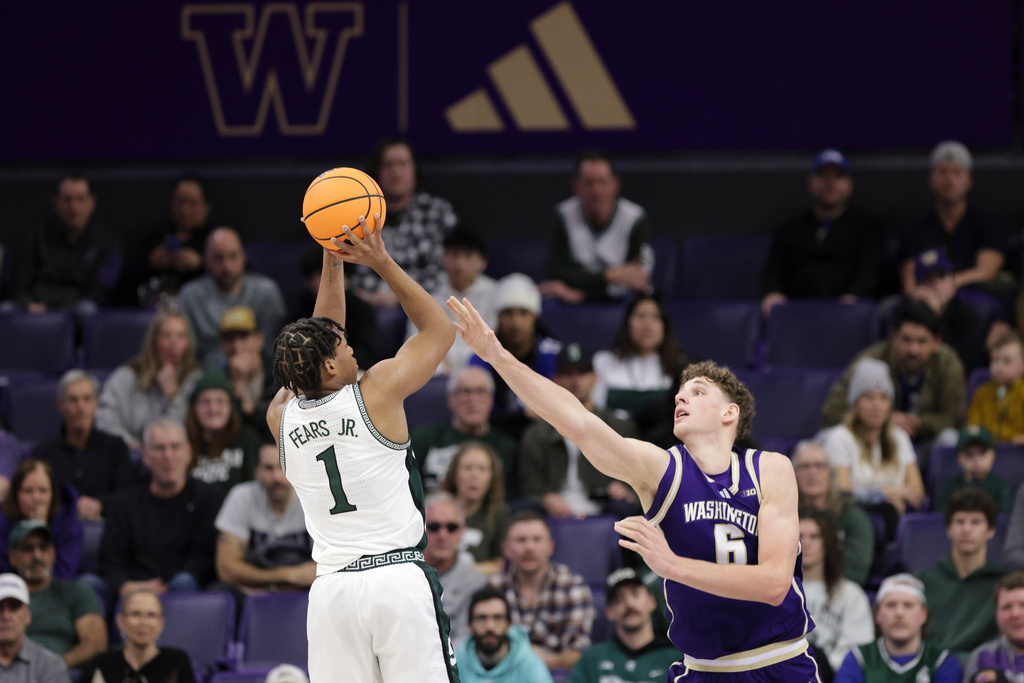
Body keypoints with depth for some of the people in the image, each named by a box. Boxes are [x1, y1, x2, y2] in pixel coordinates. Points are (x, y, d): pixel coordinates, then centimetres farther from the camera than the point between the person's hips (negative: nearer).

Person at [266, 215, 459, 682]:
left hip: (332, 587, 4)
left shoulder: (282, 418, 9)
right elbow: (439, 328, 11)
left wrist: (333, 262, 23)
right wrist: (381, 262, 9)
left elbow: (320, 340, 25)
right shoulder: (376, 392, -4)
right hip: (399, 576, -4)